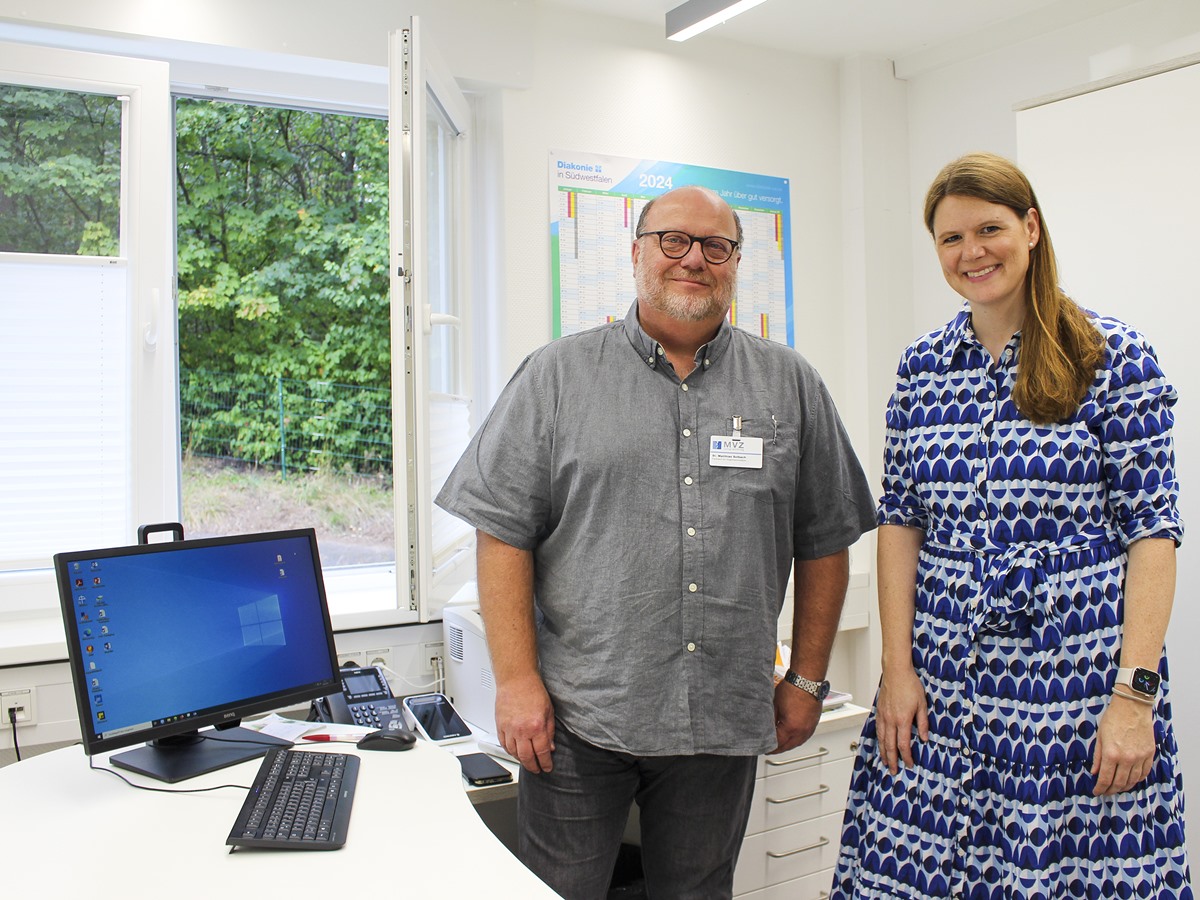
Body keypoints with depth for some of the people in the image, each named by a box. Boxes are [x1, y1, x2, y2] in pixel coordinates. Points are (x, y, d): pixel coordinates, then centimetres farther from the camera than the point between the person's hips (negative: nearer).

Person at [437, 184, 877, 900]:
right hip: (577, 715, -1)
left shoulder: (791, 385, 6)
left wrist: (807, 680, 8)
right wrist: (517, 679, -9)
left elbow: (824, 542, 10)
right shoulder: (559, 376, 0)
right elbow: (505, 532, -3)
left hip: (724, 724, 2)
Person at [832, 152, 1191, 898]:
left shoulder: (1113, 356, -4)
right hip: (943, 681, 3)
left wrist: (1135, 694, -11)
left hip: (1077, 680, -3)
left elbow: (1151, 530, -6)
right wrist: (898, 668, 1)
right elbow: (900, 521, 7)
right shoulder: (923, 367, 7)